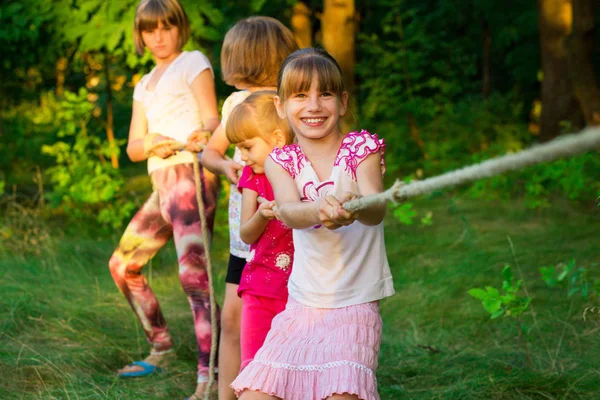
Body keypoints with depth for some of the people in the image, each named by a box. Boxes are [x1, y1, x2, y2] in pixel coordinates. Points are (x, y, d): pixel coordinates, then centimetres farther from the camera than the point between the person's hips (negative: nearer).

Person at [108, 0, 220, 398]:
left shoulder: (193, 62, 5)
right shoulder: (145, 86, 24)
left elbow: (212, 119, -8)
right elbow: (133, 147, 14)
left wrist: (204, 134, -32)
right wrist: (152, 142, -10)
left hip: (190, 175, -9)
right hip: (161, 184, 9)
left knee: (193, 272, -22)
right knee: (123, 265, 16)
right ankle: (162, 349, 30)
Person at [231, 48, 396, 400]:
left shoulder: (361, 148, -4)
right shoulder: (281, 162, 2)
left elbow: (377, 211, -22)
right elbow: (287, 211, -20)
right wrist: (318, 210, -44)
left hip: (355, 306, -3)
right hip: (302, 305, 3)